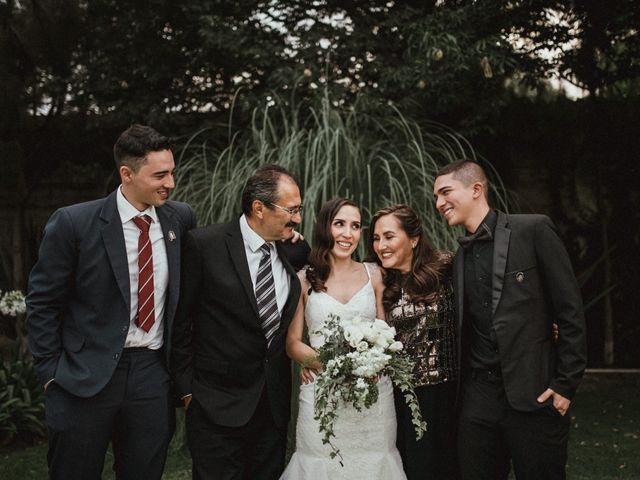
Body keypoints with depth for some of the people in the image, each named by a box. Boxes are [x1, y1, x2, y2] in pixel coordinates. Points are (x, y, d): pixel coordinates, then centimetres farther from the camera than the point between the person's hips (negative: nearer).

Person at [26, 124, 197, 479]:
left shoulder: (180, 219, 1)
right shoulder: (73, 223, -10)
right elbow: (42, 302, -4)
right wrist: (52, 372, -6)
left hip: (153, 372, 3)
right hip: (86, 376, -3)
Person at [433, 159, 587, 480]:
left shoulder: (533, 230, -5)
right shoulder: (459, 258, 13)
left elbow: (570, 310, -7)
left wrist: (566, 384, -9)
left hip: (534, 396, -5)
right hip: (478, 397, 5)